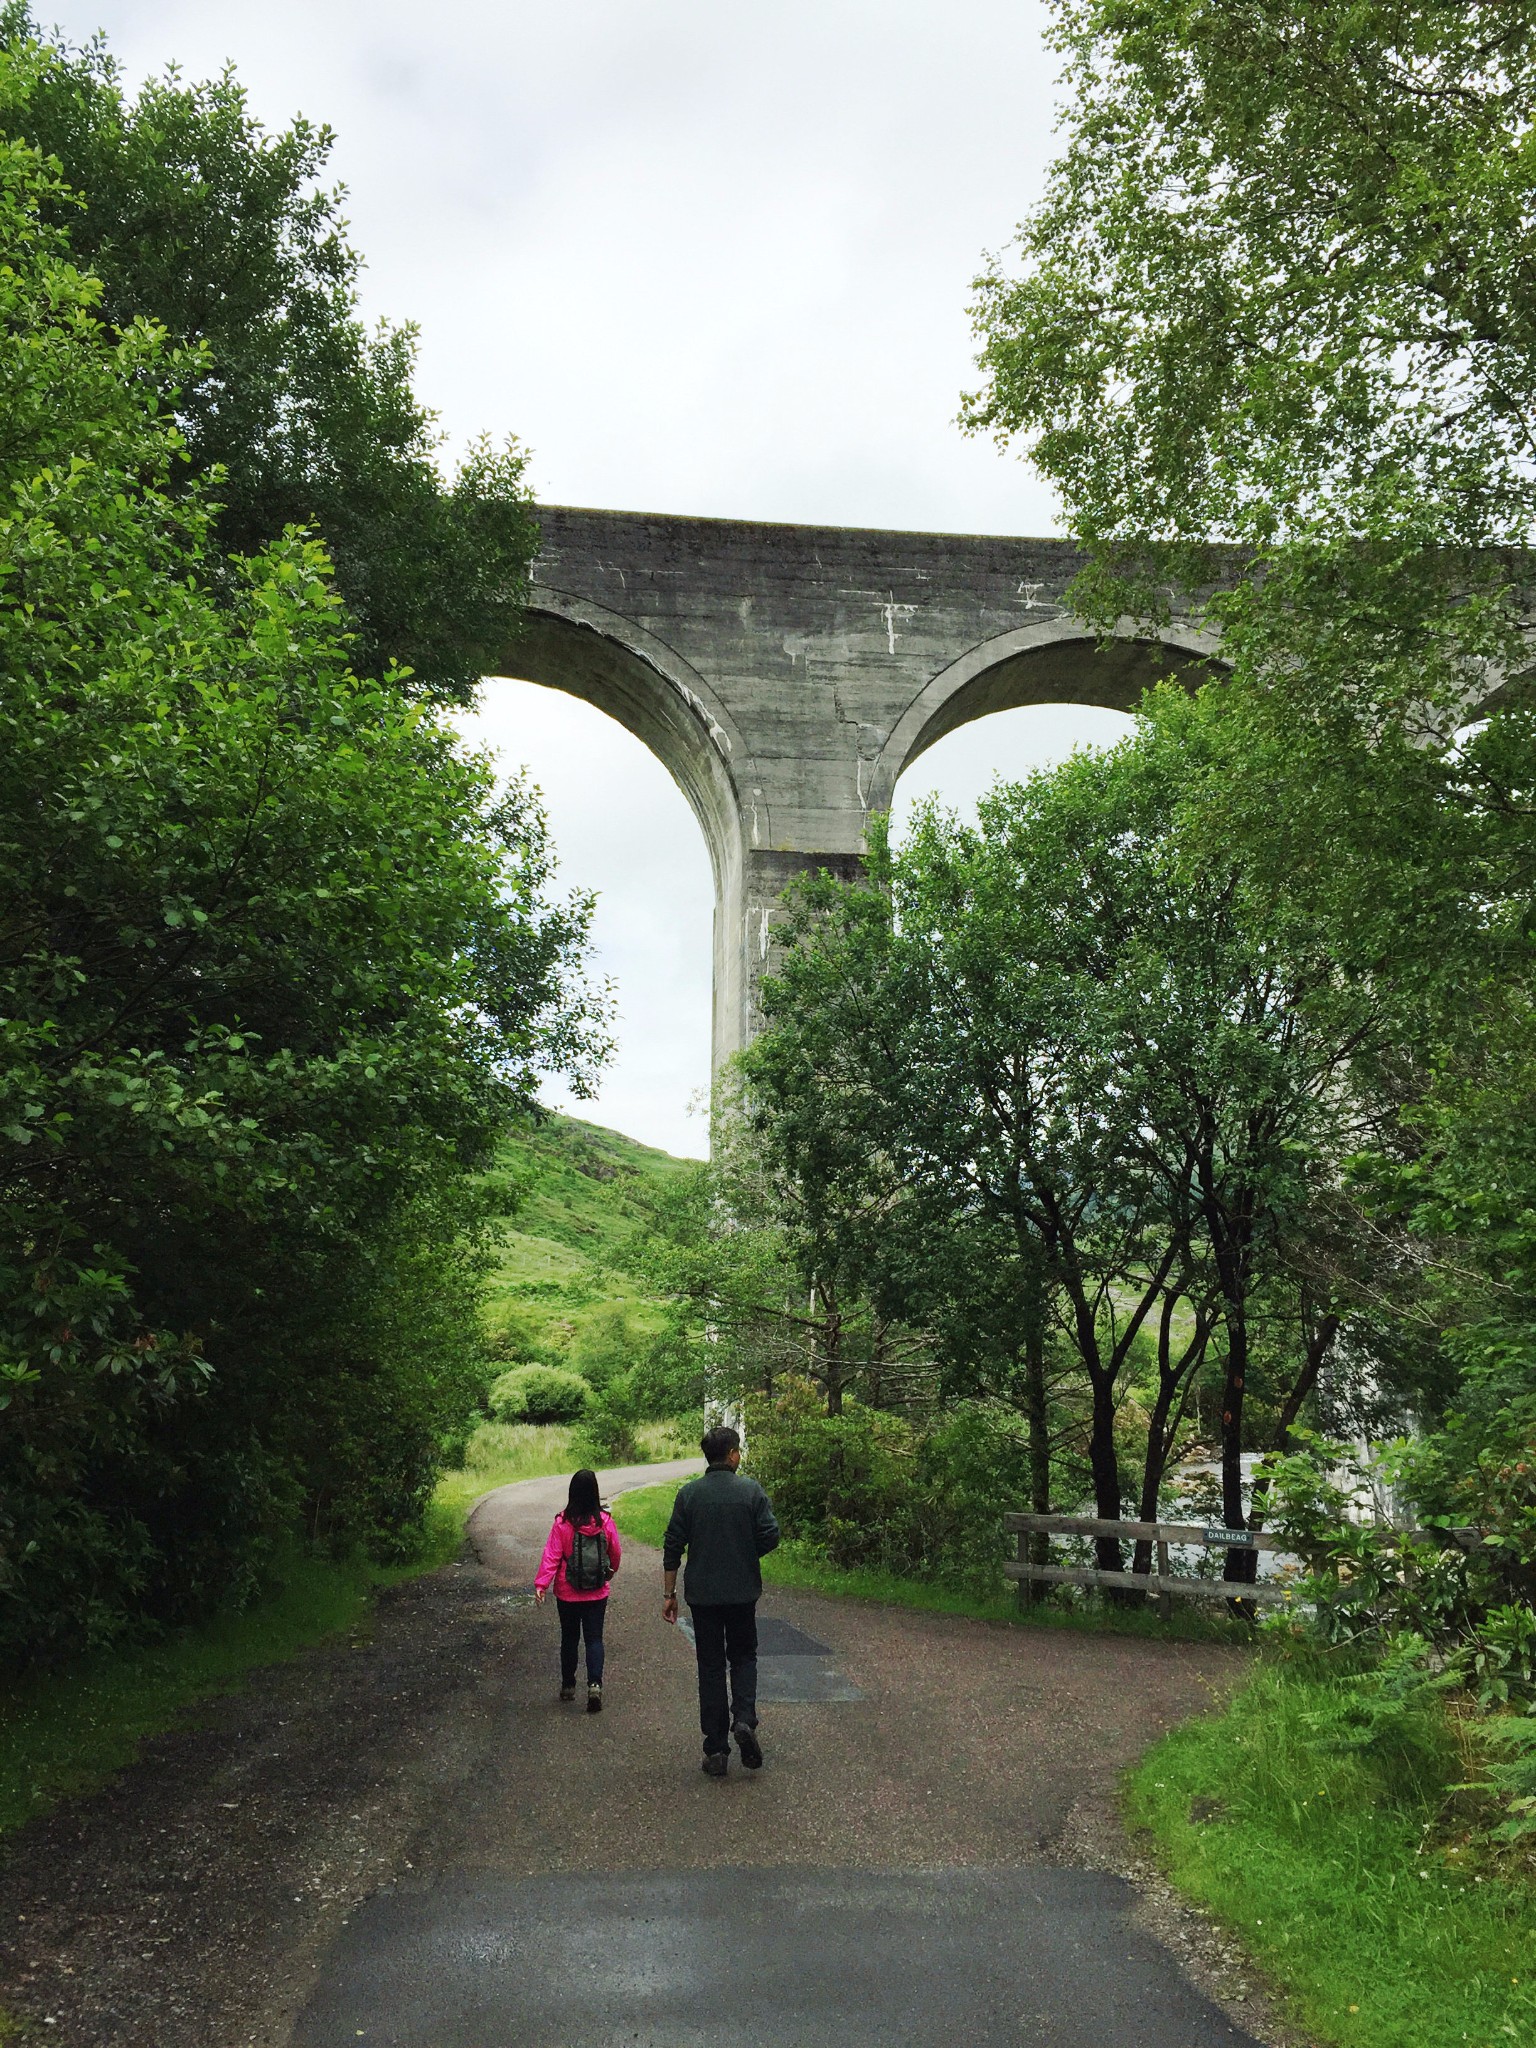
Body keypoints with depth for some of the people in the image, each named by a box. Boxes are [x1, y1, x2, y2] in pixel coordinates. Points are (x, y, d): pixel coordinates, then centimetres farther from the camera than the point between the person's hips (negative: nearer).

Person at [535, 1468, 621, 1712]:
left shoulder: (562, 1523, -13)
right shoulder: (605, 1521, -8)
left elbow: (552, 1555, -16)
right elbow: (616, 1552, 4)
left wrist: (541, 1585, -14)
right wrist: (611, 1571, 23)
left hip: (567, 1594, 0)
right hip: (597, 1594, 0)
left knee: (569, 1638, 16)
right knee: (594, 1639, 6)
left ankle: (568, 1686, 25)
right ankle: (595, 1684, -10)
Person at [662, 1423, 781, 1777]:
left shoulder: (689, 1494, -3)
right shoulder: (751, 1491, -6)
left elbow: (673, 1547, -3)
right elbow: (770, 1536, -8)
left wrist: (669, 1593, 5)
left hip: (702, 1594, 1)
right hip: (743, 1592, 0)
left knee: (710, 1667, 8)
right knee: (743, 1656, 17)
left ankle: (716, 1750, 8)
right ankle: (744, 1719, -7)